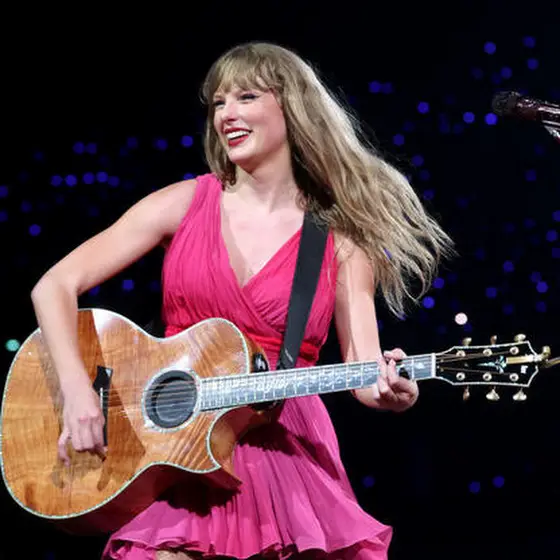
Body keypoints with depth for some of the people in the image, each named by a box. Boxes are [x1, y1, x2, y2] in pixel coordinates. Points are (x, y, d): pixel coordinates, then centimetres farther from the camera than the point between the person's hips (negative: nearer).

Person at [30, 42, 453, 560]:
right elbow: (55, 286, 0)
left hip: (289, 454, 0)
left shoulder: (340, 242, 3)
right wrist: (77, 390, -13)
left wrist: (388, 390, -26)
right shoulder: (184, 203, 3)